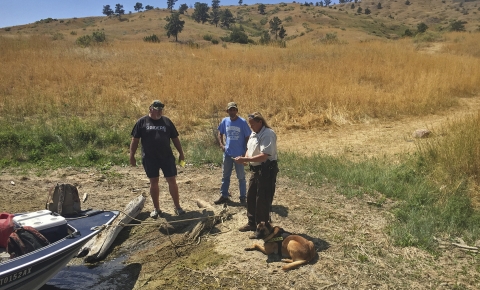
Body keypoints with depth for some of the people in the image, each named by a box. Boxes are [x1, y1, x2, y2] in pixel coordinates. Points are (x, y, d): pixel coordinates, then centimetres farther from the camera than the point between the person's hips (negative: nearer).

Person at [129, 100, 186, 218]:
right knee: (153, 182, 8)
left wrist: (181, 153, 7)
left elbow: (175, 138, 9)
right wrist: (132, 156, -1)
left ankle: (177, 207, 14)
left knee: (172, 181, 2)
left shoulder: (167, 121, 5)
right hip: (150, 158, -1)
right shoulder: (142, 122, 0)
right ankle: (156, 208, 21)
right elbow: (135, 140, 2)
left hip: (167, 157, 1)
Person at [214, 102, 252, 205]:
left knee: (241, 177, 8)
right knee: (225, 176, 14)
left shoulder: (242, 122, -12)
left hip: (239, 154, -4)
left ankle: (243, 197, 20)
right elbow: (220, 133, 14)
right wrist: (221, 144, -1)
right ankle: (224, 196, 26)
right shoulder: (225, 121, -1)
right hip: (227, 153, 4)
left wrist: (246, 152, -9)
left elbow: (247, 137, -6)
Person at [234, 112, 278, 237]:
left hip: (266, 170, -10)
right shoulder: (253, 134, 9)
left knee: (262, 200, -1)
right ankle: (252, 223, 34)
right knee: (251, 197, 18)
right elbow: (249, 149, 20)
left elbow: (264, 156, -28)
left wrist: (244, 160, -28)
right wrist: (244, 158, -3)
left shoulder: (268, 134, -20)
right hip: (255, 169, 10)